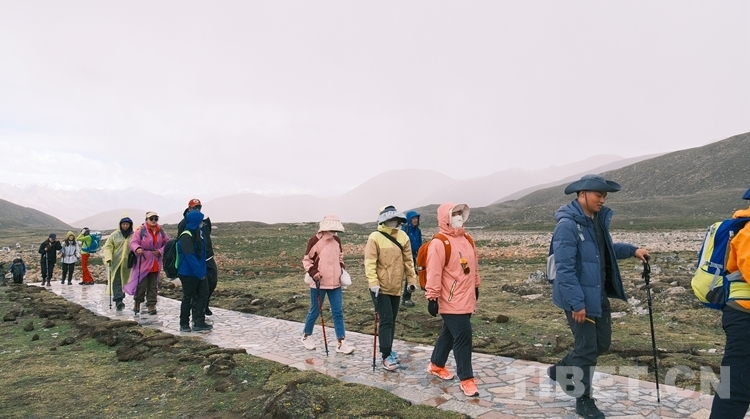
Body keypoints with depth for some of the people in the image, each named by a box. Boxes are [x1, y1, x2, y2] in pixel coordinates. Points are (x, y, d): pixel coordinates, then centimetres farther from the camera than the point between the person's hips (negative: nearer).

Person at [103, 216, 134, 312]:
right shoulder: (115, 235, 2)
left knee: (124, 281, 11)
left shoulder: (133, 235, 4)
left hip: (127, 263, 2)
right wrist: (108, 258, -14)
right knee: (116, 281, -10)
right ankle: (118, 301, -16)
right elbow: (107, 246, 1)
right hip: (115, 262, -1)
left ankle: (119, 300, 24)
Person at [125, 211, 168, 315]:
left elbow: (167, 243, 11)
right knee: (141, 284, -1)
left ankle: (151, 305, 16)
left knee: (153, 285, 8)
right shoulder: (140, 230, -8)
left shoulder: (161, 231, 6)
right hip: (143, 262, -4)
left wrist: (160, 251, -4)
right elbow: (133, 242, -12)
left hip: (156, 263, 5)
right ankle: (137, 302, 20)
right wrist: (137, 248, -33)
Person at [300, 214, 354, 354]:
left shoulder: (337, 240, 6)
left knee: (338, 312, 1)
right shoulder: (314, 241, -11)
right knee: (315, 311, 8)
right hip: (318, 283, -5)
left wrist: (342, 270, 9)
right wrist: (313, 272, -19)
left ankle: (341, 343, 3)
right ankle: (306, 336, 30)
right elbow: (306, 260, -6)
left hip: (335, 283, 5)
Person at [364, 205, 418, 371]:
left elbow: (408, 260, 10)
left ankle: (388, 350, 30)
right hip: (380, 287, -6)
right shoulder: (375, 237, -13)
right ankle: (386, 356, 0)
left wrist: (411, 279, 9)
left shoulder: (403, 236, 4)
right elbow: (370, 262, -17)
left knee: (392, 320, 15)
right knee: (386, 320, -7)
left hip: (395, 287, 6)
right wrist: (373, 282, -25)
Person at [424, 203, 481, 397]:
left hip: (466, 300, 8)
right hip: (451, 302, -8)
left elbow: (474, 266, 20)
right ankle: (467, 379, 4)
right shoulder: (439, 243, -16)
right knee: (463, 337, -7)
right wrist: (432, 297, -18)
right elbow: (434, 273, -18)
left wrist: (476, 286, 23)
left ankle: (436, 365, 37)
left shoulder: (467, 240, 10)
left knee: (449, 333, 20)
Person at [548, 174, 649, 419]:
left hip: (599, 295, 9)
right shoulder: (568, 225, -21)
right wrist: (577, 303, -24)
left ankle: (561, 370, 36)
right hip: (579, 299, -9)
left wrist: (632, 250, 9)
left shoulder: (598, 219, 7)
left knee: (602, 343, 17)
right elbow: (565, 269, -24)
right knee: (587, 347, 2)